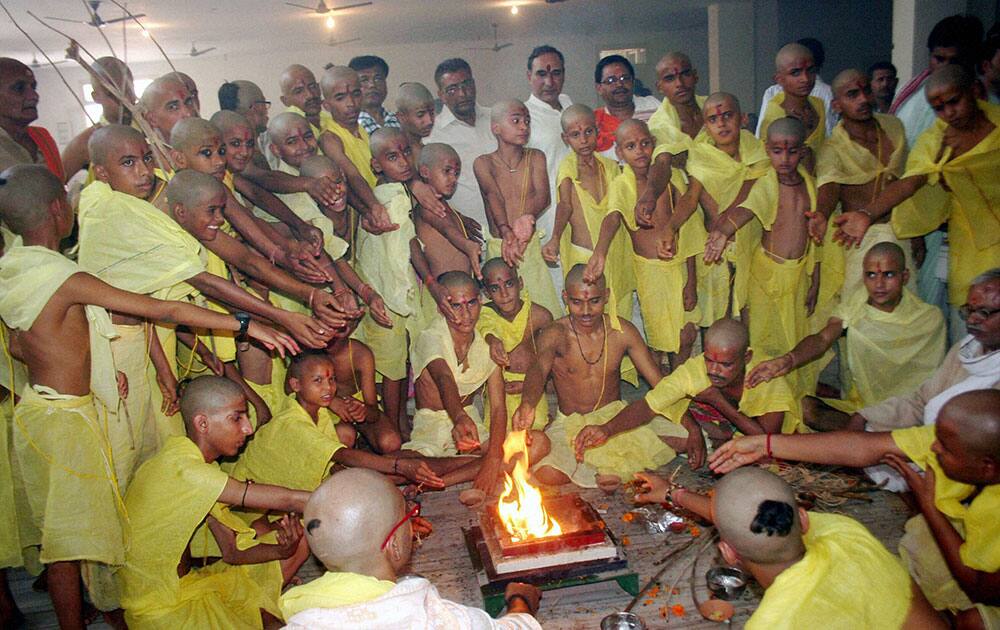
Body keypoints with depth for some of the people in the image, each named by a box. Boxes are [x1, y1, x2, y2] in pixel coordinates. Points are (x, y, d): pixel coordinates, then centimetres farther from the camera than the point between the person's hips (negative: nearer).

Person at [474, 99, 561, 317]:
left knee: (543, 311, 0)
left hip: (532, 245, 1)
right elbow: (494, 197, -18)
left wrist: (528, 217, -33)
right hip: (498, 247, -1)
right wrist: (506, 232, -36)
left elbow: (543, 196, -10)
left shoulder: (535, 157, 5)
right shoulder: (483, 163, -1)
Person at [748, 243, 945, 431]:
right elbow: (823, 339, -18)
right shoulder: (853, 306, 1)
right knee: (804, 407, -24)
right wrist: (788, 360, -41)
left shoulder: (927, 318, -3)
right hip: (856, 403, 3)